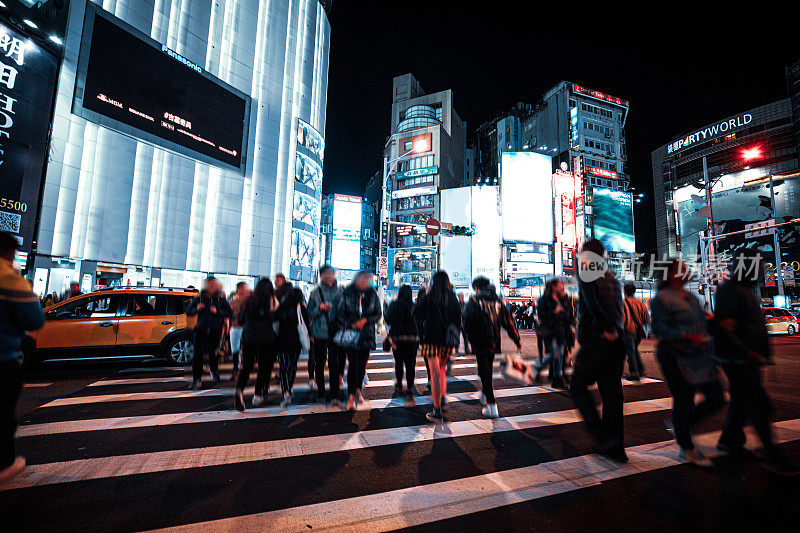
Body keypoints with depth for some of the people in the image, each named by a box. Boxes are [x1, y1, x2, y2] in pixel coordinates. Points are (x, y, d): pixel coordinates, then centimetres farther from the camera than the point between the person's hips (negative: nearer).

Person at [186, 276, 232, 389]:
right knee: (198, 355, -6)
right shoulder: (199, 298, 7)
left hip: (215, 332, -1)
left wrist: (217, 311, -15)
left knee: (213, 354, 8)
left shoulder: (221, 299, 3)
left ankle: (214, 371, 37)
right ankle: (196, 379, 4)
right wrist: (197, 309, -9)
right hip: (201, 330, 1)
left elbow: (230, 313, -1)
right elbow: (188, 311, 11)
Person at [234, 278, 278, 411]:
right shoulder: (273, 302, -8)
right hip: (267, 338, -2)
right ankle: (257, 395, 17)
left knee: (246, 366, 11)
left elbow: (239, 320, 9)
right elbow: (277, 318, -3)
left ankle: (239, 390, -11)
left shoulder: (248, 300, 2)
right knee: (264, 367, 11)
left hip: (248, 337, 3)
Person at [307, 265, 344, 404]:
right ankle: (320, 393, 23)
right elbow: (310, 313, 3)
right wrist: (320, 308, -15)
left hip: (335, 333, 0)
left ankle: (334, 395, 5)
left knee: (334, 363, -2)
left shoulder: (341, 291, 6)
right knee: (319, 363, 8)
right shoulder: (315, 292, 5)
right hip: (319, 333, 1)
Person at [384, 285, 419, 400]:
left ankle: (399, 387, 24)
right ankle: (410, 389, 1)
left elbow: (388, 320, -6)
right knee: (410, 364, 6)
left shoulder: (394, 305, -7)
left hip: (397, 337, 0)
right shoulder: (414, 306, -5)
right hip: (413, 338, 0)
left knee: (398, 362, 16)